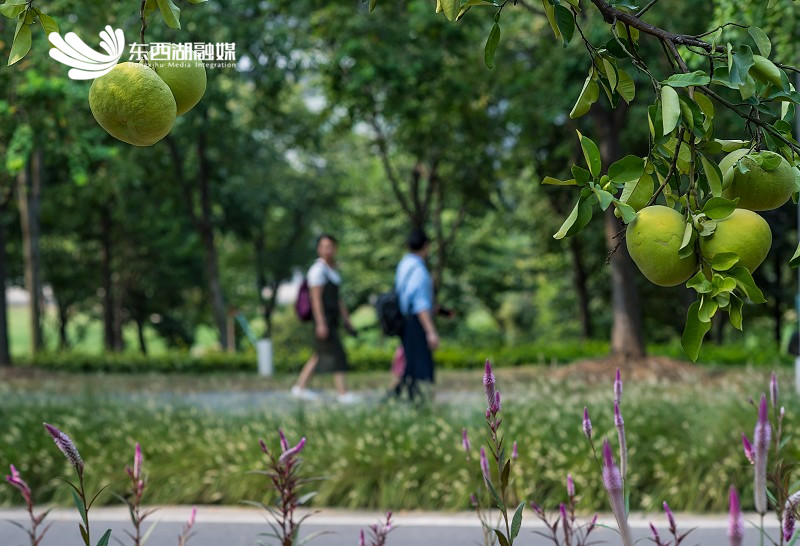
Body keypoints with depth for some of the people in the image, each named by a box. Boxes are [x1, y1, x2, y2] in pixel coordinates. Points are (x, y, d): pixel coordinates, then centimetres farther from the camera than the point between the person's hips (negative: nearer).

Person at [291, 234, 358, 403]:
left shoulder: (333, 270, 15)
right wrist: (321, 323, -24)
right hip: (323, 318, -9)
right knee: (336, 354, -9)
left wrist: (346, 321, 18)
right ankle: (343, 392, -8)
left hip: (332, 319, 9)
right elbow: (316, 297, -19)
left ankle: (300, 386, 17)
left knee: (320, 354, 12)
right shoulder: (318, 269, -13)